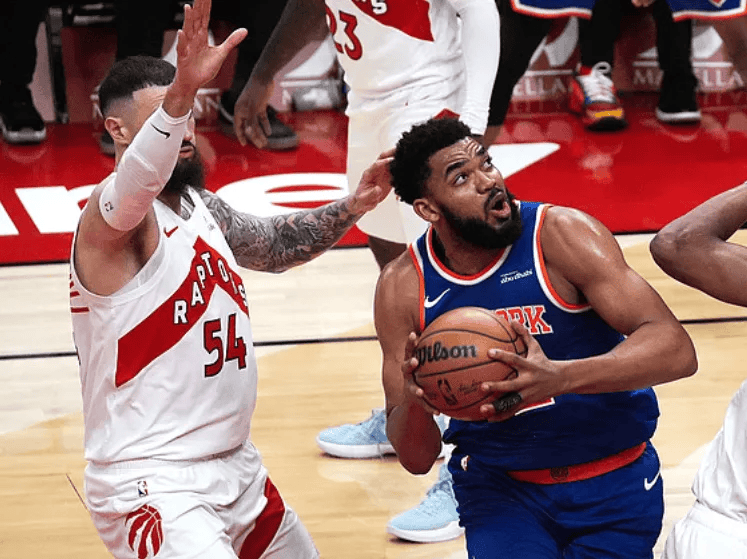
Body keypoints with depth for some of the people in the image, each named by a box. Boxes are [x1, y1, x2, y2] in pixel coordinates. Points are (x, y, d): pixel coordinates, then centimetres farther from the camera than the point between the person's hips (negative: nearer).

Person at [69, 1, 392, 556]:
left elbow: (269, 243, 28)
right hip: (152, 483, -9)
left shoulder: (201, 206, 9)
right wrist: (181, 91, -58)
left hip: (236, 465, 9)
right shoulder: (108, 219, -17)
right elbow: (139, 178, -40)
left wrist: (352, 207, 13)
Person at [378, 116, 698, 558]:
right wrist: (416, 404, -30)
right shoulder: (404, 289, -9)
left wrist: (558, 377, -42)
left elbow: (675, 349, -27)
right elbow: (416, 459, -6)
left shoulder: (561, 234, -17)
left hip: (614, 477, 0)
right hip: (498, 483, 1)